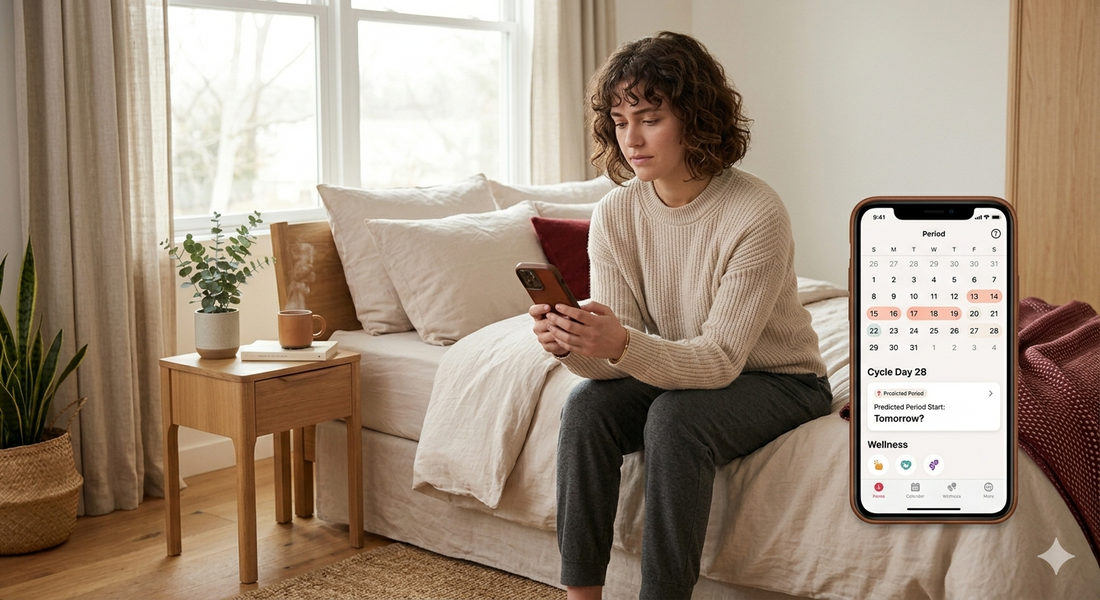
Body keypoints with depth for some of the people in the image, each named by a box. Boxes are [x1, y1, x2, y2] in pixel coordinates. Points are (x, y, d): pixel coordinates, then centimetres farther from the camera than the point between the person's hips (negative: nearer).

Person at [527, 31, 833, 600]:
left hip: (778, 379, -4)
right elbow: (615, 356, -11)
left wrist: (624, 346, -45)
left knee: (675, 416, -32)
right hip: (674, 374, 5)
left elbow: (720, 360, -28)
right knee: (586, 404, -21)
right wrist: (573, 345, -35)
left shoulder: (756, 213, -25)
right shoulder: (614, 214, -10)